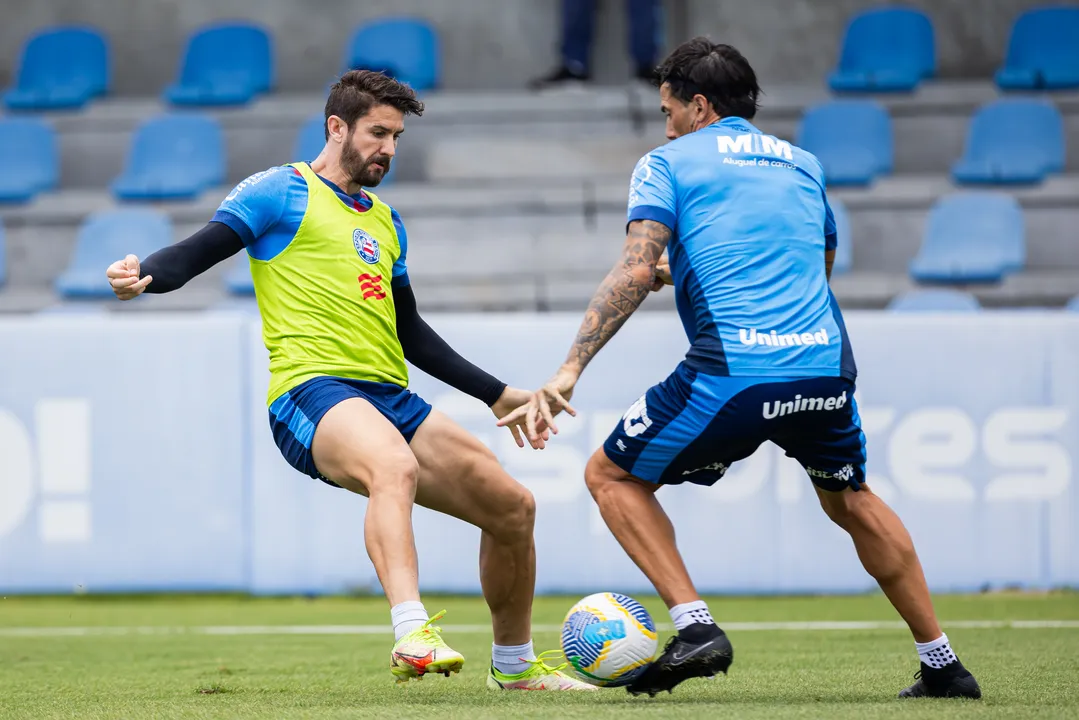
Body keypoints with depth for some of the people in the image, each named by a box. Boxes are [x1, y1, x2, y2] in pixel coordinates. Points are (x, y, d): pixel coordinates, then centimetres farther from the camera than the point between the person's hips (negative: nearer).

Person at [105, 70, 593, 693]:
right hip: (311, 392, -8)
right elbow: (198, 253, -4)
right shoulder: (282, 192, 5)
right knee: (395, 467, -39)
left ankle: (515, 665, 24)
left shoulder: (386, 221, 27)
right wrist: (145, 276, -27)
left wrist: (498, 395, 33)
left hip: (392, 400, 8)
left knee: (513, 506, 5)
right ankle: (412, 635, -53)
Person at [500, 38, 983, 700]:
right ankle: (943, 665, 26)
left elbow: (637, 271, -8)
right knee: (852, 500, 31)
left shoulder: (669, 163, 7)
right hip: (826, 365, 5)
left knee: (611, 477, 15)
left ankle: (694, 625, -2)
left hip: (732, 376, -5)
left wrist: (569, 372, -11)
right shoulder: (803, 164, 23)